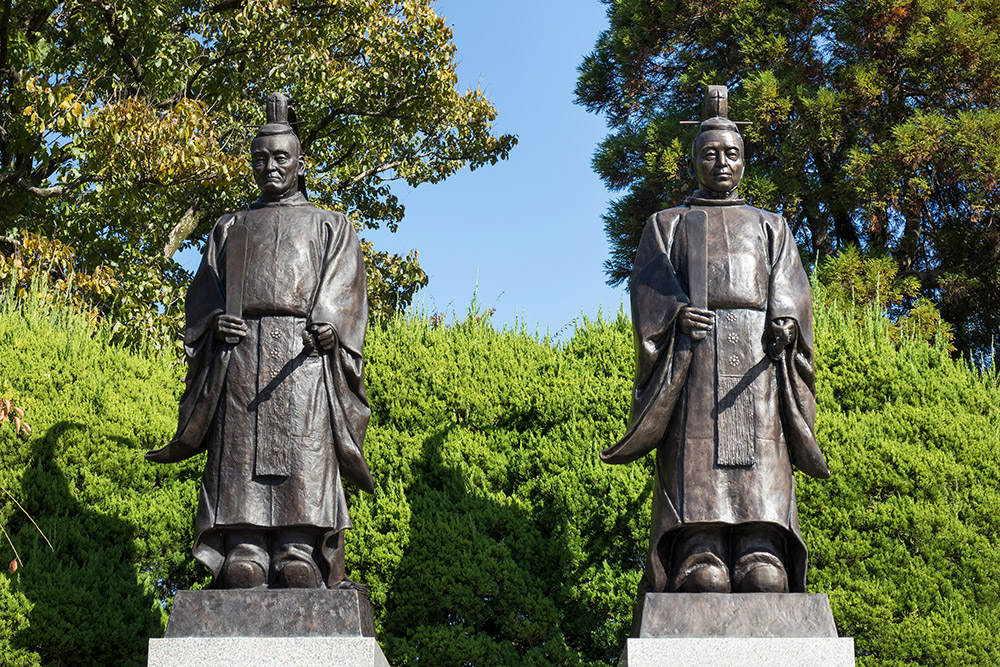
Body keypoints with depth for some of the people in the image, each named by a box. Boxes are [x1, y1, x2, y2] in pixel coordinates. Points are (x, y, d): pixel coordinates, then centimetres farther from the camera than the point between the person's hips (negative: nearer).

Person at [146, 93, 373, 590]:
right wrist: (214, 322, -5)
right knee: (240, 465, -11)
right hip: (238, 358, 2)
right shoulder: (229, 229, 27)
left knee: (302, 469, -14)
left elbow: (345, 295, 7)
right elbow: (203, 293, 18)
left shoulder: (330, 227, 20)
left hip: (304, 358, -2)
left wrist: (330, 329, -14)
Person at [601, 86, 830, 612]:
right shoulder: (667, 225, 25)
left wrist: (786, 318, -11)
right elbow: (650, 283, 8)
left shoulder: (770, 226, 29)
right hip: (691, 359, -1)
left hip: (758, 361, 1)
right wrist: (676, 311, -14)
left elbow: (791, 284, 12)